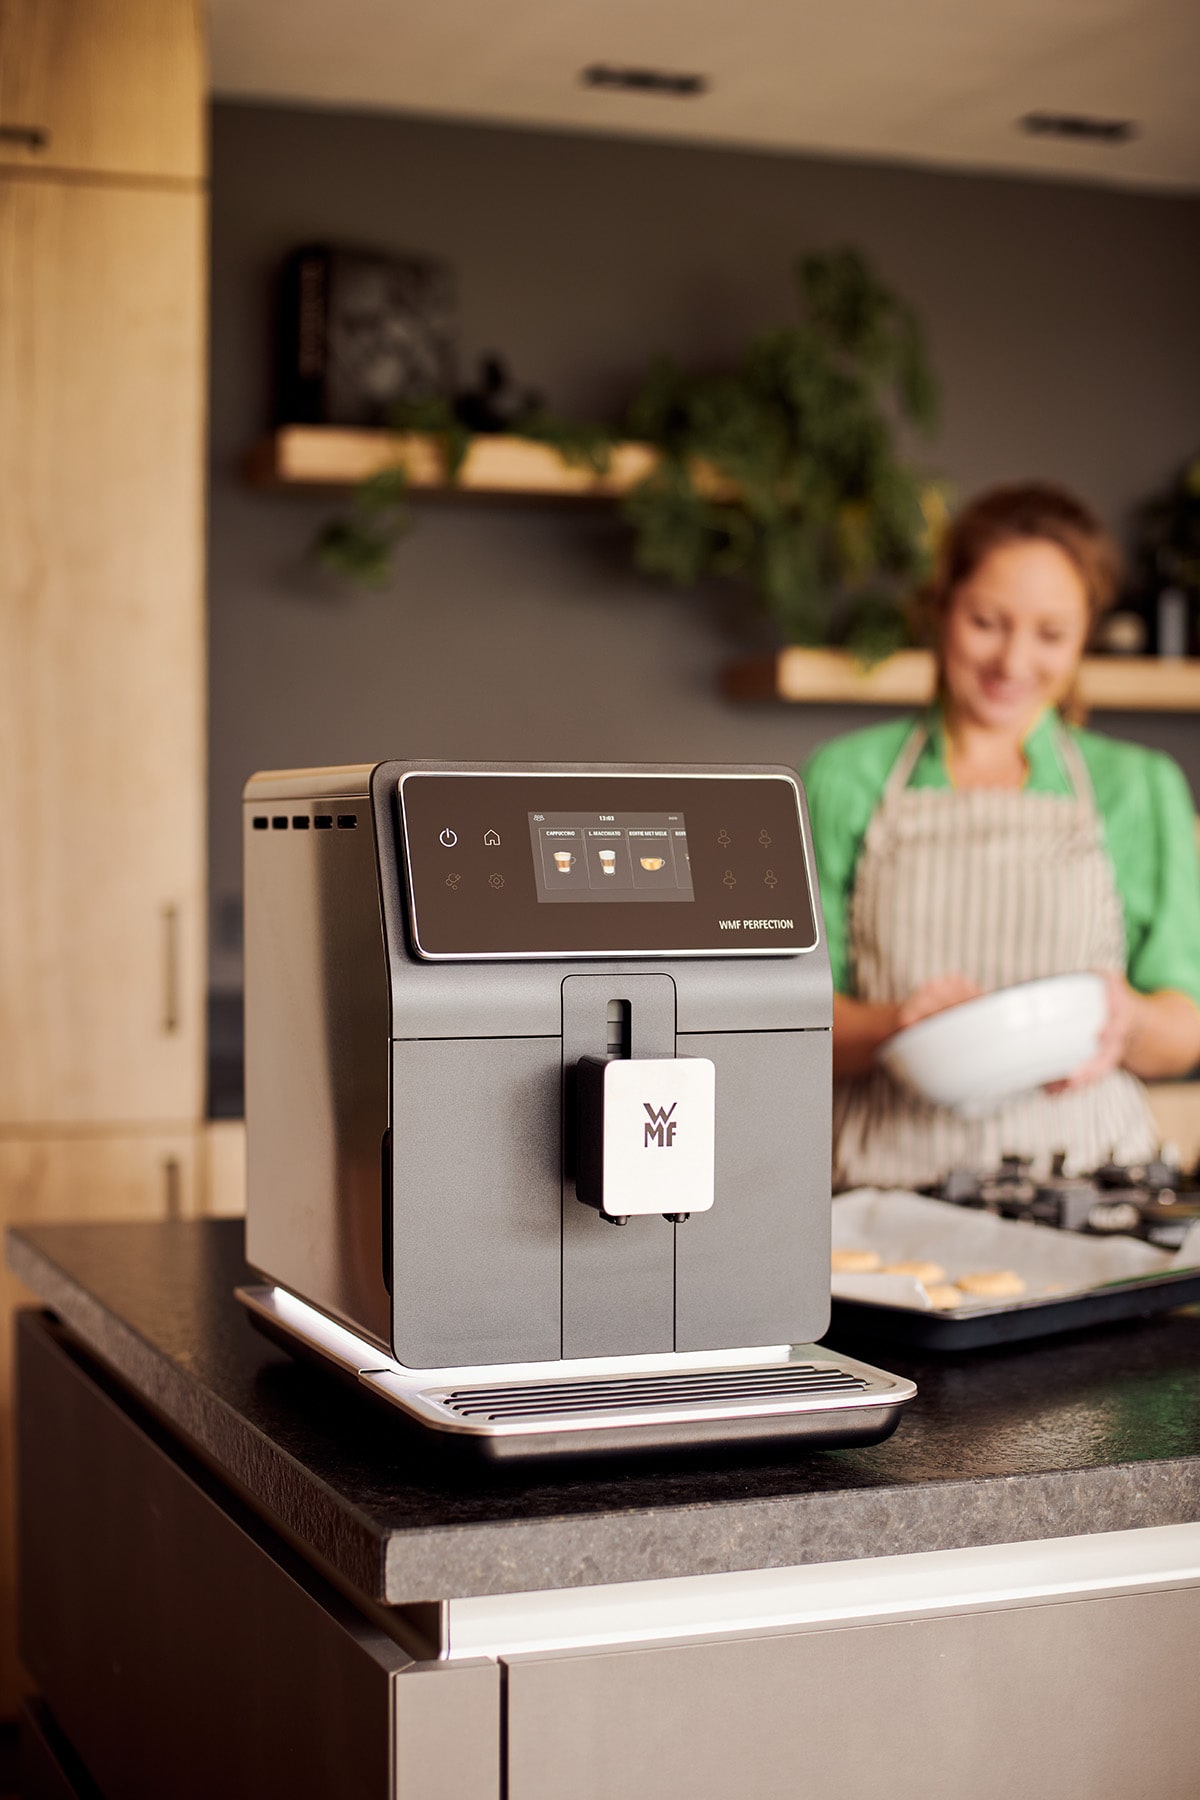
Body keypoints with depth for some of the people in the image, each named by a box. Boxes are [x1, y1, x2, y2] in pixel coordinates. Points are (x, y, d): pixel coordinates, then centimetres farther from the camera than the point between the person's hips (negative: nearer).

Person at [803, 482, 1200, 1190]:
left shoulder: (1141, 788, 11)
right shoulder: (848, 778, 10)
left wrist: (1128, 1022, -11)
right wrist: (895, 1024, -13)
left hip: (1085, 1174, 1)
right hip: (895, 1173, -1)